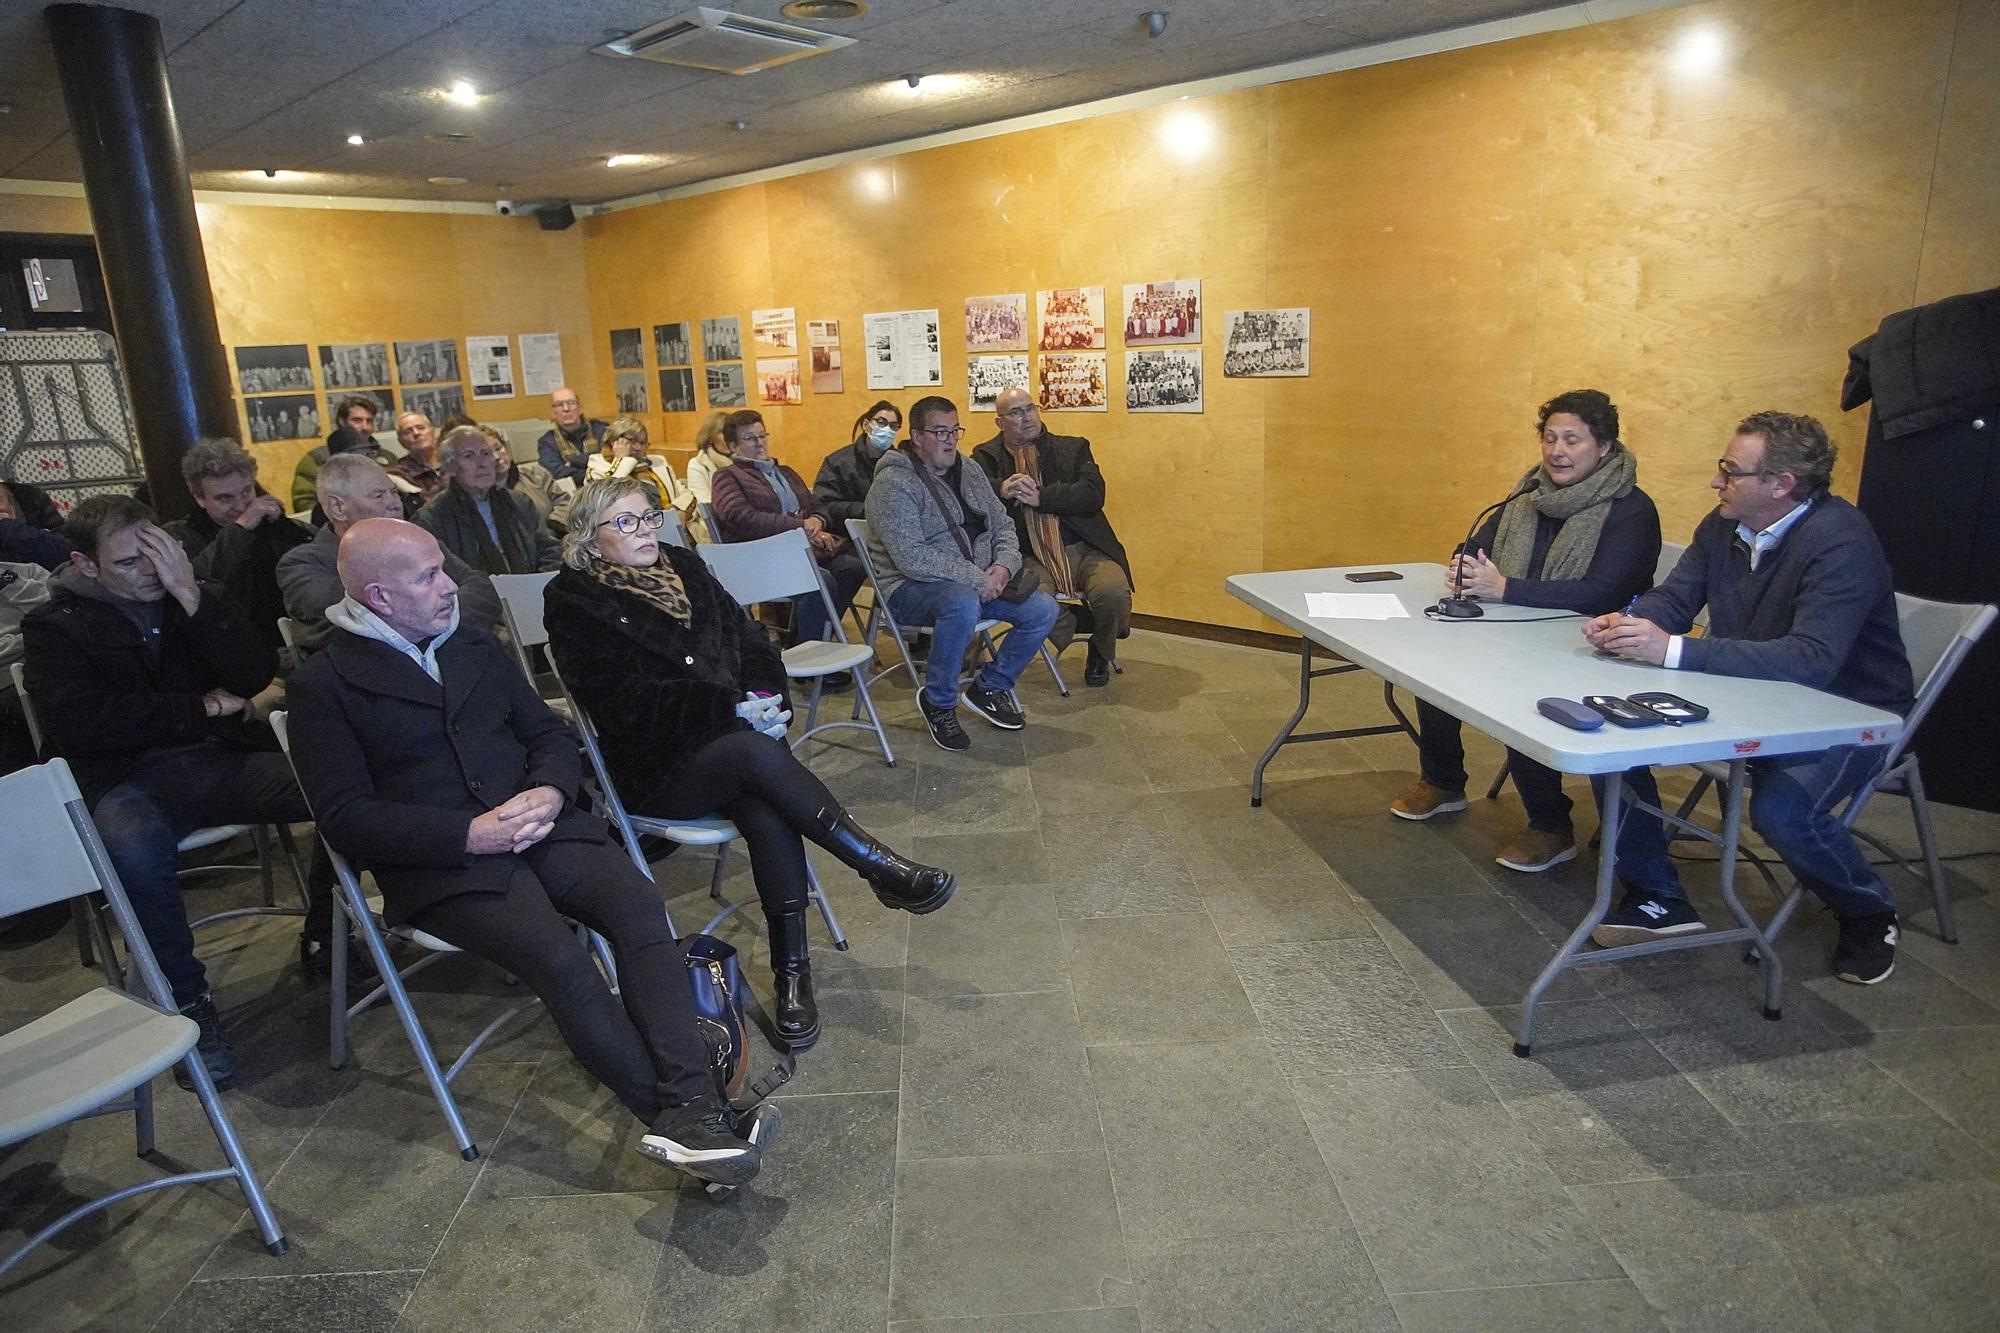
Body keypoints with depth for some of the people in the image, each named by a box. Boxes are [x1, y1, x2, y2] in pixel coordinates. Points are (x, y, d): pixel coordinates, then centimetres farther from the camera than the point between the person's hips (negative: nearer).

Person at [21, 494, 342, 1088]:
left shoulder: (200, 595, 15)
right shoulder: (54, 627, 8)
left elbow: (257, 675, 0)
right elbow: (77, 723, -7)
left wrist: (193, 599, -9)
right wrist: (202, 707, -5)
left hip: (227, 759, 2)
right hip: (131, 781, -2)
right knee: (135, 847, -39)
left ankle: (322, 936, -5)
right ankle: (188, 999, -18)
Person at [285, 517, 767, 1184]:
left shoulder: (476, 646, 20)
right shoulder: (323, 685, 3)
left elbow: (550, 733, 18)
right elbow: (347, 818, -5)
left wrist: (550, 791, -5)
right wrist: (470, 834, -16)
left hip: (536, 824, 4)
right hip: (440, 863, -4)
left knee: (638, 903, -25)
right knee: (559, 957, -30)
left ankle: (688, 1109, -31)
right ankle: (680, 1115, -22)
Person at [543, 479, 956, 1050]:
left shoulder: (683, 567, 13)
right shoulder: (573, 602, -4)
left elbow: (750, 638, 11)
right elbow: (629, 703, -14)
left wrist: (764, 694, -10)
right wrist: (734, 706, -20)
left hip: (734, 733, 4)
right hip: (657, 771, -4)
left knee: (766, 808, -29)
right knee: (756, 753, -33)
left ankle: (792, 970, -25)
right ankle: (883, 869, -26)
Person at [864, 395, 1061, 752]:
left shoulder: (969, 472, 11)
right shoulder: (893, 483, -14)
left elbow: (1002, 526, 15)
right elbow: (912, 558, -23)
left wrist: (1004, 565, -8)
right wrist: (976, 579, -22)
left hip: (980, 583, 8)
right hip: (913, 589, -7)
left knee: (1043, 610, -8)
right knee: (963, 605, -39)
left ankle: (989, 687, 12)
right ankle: (938, 702, -15)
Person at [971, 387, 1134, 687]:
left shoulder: (1073, 448, 13)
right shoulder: (987, 456, 12)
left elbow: (1093, 494, -3)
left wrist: (1040, 497, -13)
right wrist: (1001, 489, -25)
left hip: (1083, 550, 1)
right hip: (1031, 558, -1)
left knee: (1113, 592, -28)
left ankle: (1100, 653, 9)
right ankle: (1076, 629, 4)